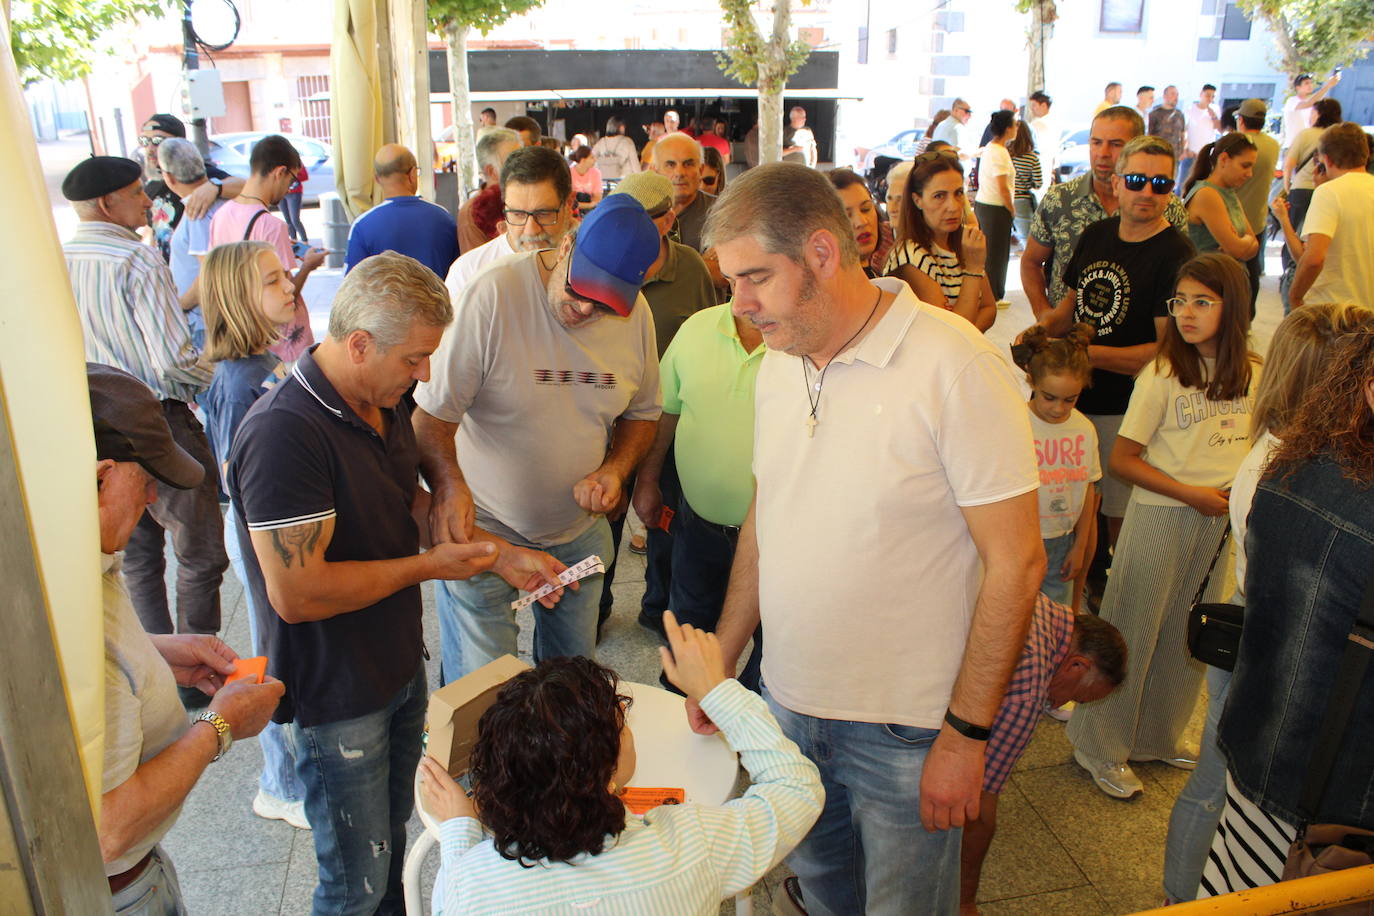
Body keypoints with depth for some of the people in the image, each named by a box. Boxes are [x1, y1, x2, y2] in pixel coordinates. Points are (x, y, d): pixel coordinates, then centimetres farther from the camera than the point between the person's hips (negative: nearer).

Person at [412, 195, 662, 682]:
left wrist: (615, 469, -9)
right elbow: (430, 413, -18)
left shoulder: (636, 313, -4)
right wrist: (448, 482, -36)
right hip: (482, 531, -4)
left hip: (581, 532, 4)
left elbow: (642, 413, 10)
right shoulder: (491, 295, -20)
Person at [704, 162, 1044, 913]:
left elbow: (1015, 561, -16)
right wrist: (722, 661, 11)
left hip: (905, 730, -5)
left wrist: (966, 733, -14)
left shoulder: (954, 363, -19)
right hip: (787, 702, 6)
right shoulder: (776, 364, 2)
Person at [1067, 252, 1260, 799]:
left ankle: (1160, 737, 35)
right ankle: (1102, 748, 19)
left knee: (1190, 633, 16)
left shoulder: (1255, 373, 1)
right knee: (1132, 631, 3)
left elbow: (1259, 444, 15)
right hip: (1161, 515, -5)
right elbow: (1123, 458, -12)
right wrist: (1192, 495, -15)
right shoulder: (1163, 374, -13)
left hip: (1222, 521, 5)